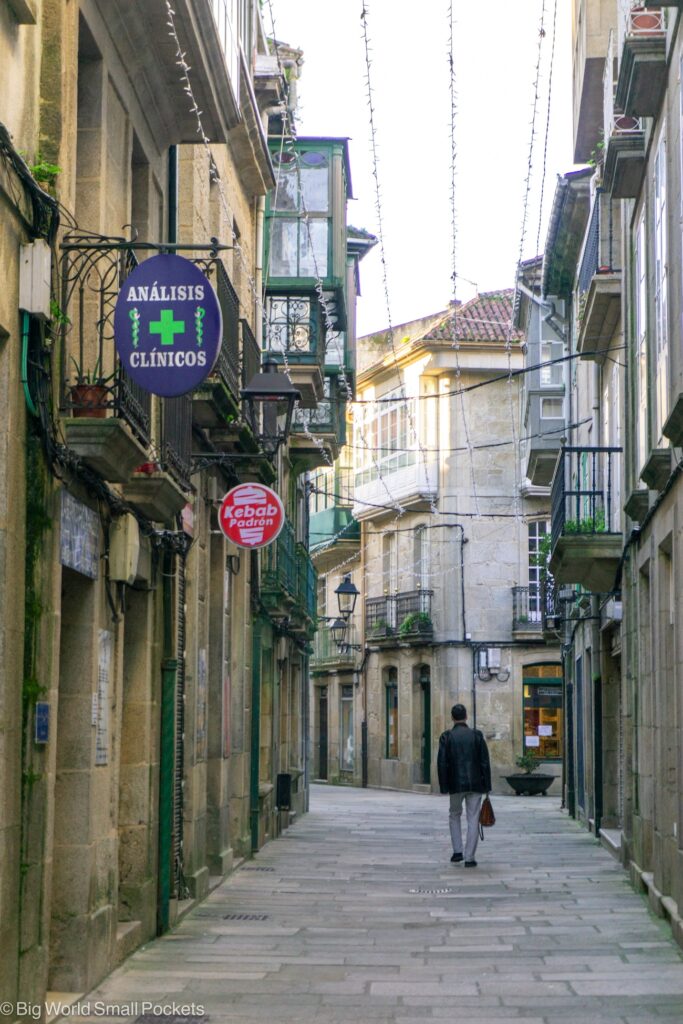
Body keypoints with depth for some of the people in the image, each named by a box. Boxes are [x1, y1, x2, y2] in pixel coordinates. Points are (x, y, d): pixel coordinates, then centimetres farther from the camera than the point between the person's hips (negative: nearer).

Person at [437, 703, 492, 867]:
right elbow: (485, 762, -2)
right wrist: (487, 786, 4)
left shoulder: (446, 737, -3)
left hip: (456, 784, 0)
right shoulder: (476, 735, -1)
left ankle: (457, 850, 12)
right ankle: (469, 857, 2)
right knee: (473, 820, 5)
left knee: (454, 815, 21)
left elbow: (442, 763, -7)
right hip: (475, 784, 0)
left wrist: (444, 786, -1)